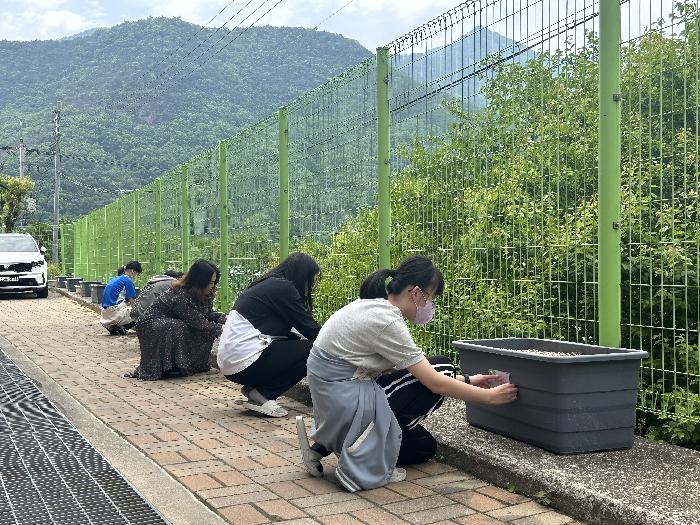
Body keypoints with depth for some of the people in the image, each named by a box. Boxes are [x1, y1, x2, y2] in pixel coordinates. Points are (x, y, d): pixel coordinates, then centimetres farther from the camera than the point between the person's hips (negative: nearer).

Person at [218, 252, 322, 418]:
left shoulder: (269, 284, 18)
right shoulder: (283, 287, -10)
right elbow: (309, 328, -8)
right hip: (245, 362, -10)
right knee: (312, 350, -8)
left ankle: (255, 389, 9)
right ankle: (261, 395, -5)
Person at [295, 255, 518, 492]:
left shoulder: (377, 306, 6)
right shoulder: (387, 322, -22)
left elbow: (417, 368, 14)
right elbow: (435, 382, -17)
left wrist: (466, 381, 12)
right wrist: (490, 396, -7)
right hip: (343, 398, -9)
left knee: (424, 447, 17)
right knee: (441, 369, -8)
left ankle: (323, 447, 11)